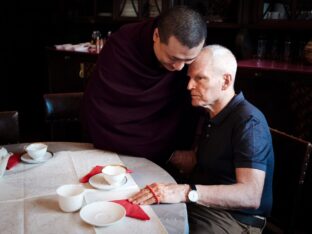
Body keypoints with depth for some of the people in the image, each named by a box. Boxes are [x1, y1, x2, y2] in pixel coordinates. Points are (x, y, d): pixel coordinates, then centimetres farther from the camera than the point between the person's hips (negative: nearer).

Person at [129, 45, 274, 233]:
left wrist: (185, 192, -38)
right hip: (202, 205, 8)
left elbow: (250, 195, -29)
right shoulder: (212, 115, 10)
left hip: (235, 217, -7)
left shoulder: (248, 122, -19)